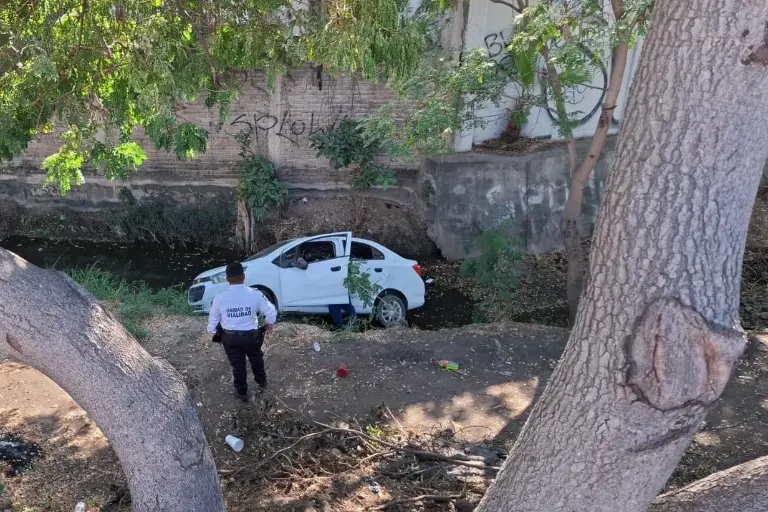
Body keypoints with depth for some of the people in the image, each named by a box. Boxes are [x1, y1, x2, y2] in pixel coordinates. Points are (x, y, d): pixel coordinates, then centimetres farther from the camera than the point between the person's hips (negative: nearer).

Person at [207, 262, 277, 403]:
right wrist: (269, 325, 13)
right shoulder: (255, 294, -18)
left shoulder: (220, 298, -15)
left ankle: (242, 393, 39)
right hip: (252, 336, 0)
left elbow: (213, 319, 0)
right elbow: (272, 312, -9)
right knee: (256, 359, 28)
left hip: (230, 338, 0)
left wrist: (212, 331, 21)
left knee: (237, 365, 20)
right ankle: (261, 382, 50)